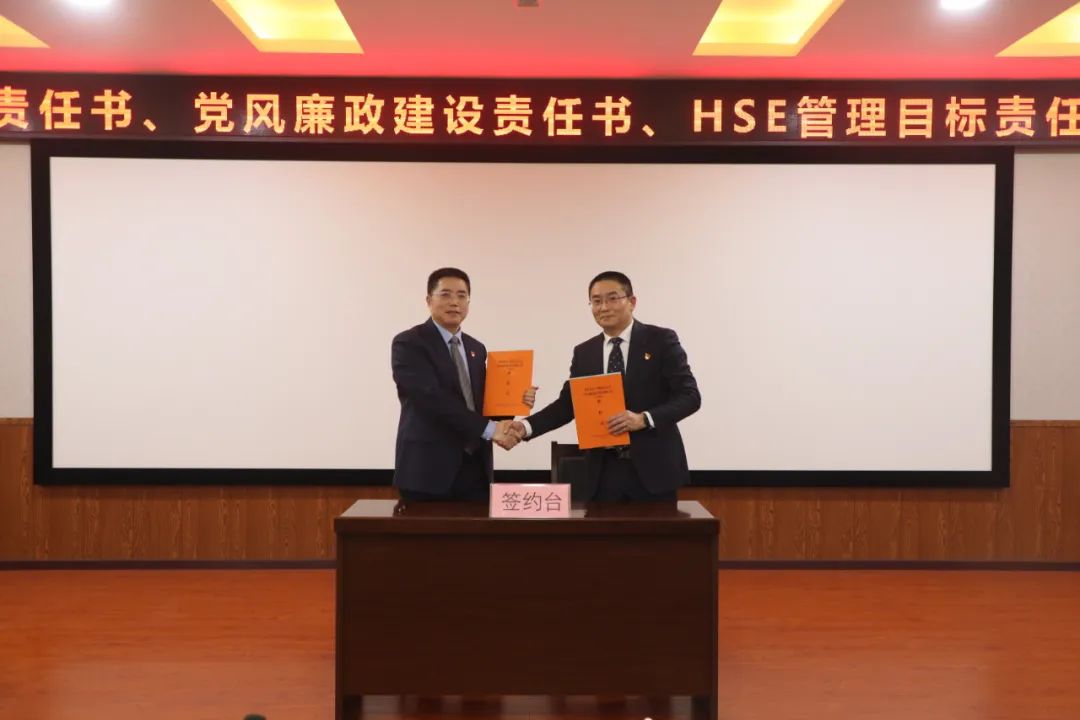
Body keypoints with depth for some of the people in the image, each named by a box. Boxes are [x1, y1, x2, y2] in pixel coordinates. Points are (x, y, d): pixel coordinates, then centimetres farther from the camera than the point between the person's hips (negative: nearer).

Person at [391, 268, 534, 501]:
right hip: (428, 470, -6)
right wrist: (489, 429, -19)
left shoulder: (477, 349, 16)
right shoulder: (408, 343, -6)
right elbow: (433, 398, -18)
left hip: (475, 469, 6)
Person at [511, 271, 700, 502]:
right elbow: (567, 404, 11)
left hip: (653, 467, -3)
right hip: (604, 471, 3)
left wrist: (644, 419, -20)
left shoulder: (661, 340, -2)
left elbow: (690, 395, -6)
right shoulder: (583, 353, 11)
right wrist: (526, 426, -4)